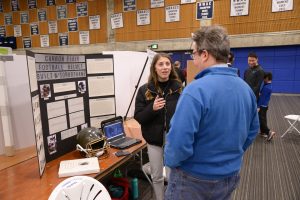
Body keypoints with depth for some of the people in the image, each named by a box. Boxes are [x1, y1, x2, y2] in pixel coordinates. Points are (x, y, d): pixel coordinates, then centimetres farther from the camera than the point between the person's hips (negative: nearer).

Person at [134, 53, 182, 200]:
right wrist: (152, 108, -22)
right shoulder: (145, 90, -5)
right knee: (156, 177, 17)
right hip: (154, 140, 1)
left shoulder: (179, 88, -5)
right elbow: (138, 117, -4)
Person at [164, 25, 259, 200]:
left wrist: (170, 161, -8)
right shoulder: (246, 89, -3)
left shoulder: (196, 90, -27)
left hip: (195, 179, -6)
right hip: (231, 175, 6)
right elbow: (252, 131, 8)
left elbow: (179, 140, -28)